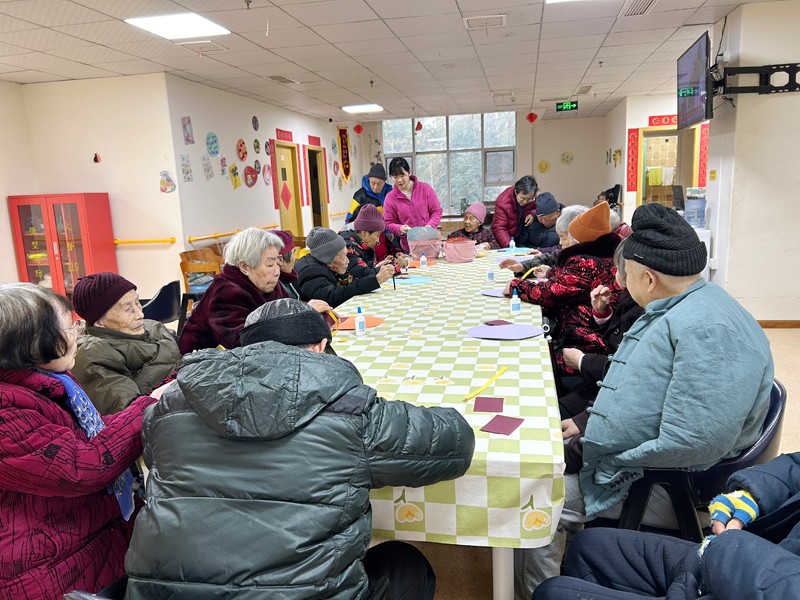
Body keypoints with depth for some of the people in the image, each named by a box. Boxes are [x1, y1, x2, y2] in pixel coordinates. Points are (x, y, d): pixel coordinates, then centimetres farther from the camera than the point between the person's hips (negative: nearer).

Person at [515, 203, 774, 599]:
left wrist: (607, 467, -21)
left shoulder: (709, 329, -27)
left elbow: (690, 446, -32)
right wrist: (586, 422, 11)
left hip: (668, 490, -10)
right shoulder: (668, 313, 9)